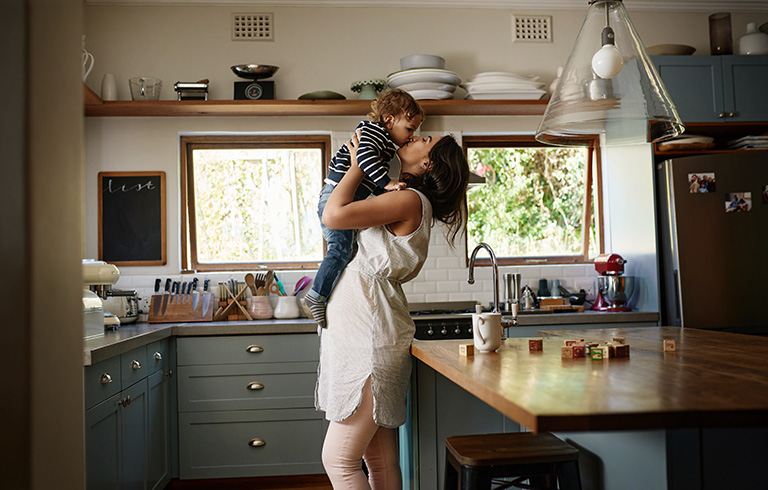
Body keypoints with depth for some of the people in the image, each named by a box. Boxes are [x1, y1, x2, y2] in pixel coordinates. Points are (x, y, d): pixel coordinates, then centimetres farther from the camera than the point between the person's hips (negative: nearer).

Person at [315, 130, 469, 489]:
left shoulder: (410, 200, -11)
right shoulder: (408, 202, 18)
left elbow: (333, 215, -17)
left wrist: (358, 165, -3)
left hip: (370, 336, -10)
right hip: (363, 330, 10)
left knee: (338, 459, -6)